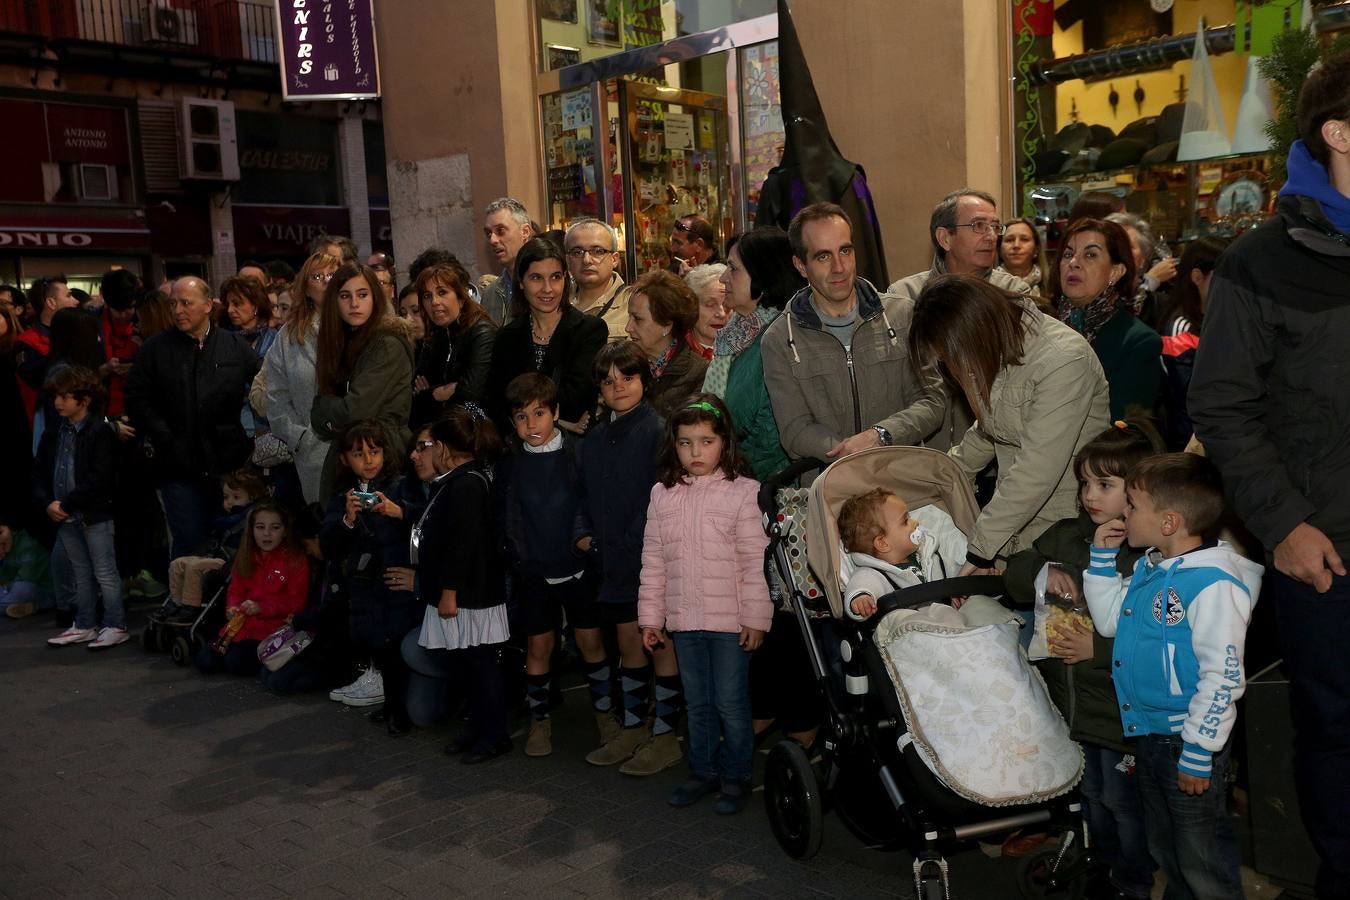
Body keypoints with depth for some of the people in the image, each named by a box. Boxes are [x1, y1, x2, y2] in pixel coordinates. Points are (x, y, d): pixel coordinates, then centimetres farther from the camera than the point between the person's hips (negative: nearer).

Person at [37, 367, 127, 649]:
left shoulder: (101, 432, -12)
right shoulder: (53, 435, 10)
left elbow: (98, 478, -19)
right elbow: (39, 473, 12)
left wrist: (65, 504, -17)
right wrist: (47, 503, -4)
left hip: (96, 516, -7)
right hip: (65, 518, 7)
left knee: (105, 573, 0)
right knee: (81, 574, 16)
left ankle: (115, 626, 7)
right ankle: (84, 626, 24)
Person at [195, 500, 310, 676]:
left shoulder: (296, 559, -6)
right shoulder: (245, 558, 14)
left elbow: (296, 602, -9)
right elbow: (235, 591, 17)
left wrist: (261, 607, -19)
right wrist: (232, 607, -6)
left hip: (273, 628, -6)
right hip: (242, 624, 6)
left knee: (236, 662, -26)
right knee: (204, 661, -11)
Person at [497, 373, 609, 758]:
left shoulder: (579, 452, -7)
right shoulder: (510, 464, 0)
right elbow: (505, 517, 8)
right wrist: (516, 554, 3)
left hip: (578, 566, -1)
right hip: (532, 571, 2)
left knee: (591, 641, 6)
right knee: (538, 646, 8)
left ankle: (605, 711, 23)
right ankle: (539, 719, 22)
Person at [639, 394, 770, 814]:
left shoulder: (741, 492, -8)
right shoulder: (663, 494, 4)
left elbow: (755, 561, -8)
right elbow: (653, 560, 8)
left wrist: (756, 617, -10)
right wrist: (650, 616, 8)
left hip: (730, 620, -4)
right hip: (684, 619, 4)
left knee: (730, 702, 4)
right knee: (697, 702, 16)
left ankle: (736, 776, 21)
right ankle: (703, 771, 31)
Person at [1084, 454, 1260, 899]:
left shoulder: (1213, 582, -23)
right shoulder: (1149, 567, 4)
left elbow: (1222, 674, -23)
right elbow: (1111, 620, 15)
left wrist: (1198, 753, -21)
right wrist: (1103, 556, 6)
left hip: (1188, 737, -9)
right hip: (1146, 730, 9)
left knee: (1201, 855, 6)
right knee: (1163, 845, 24)